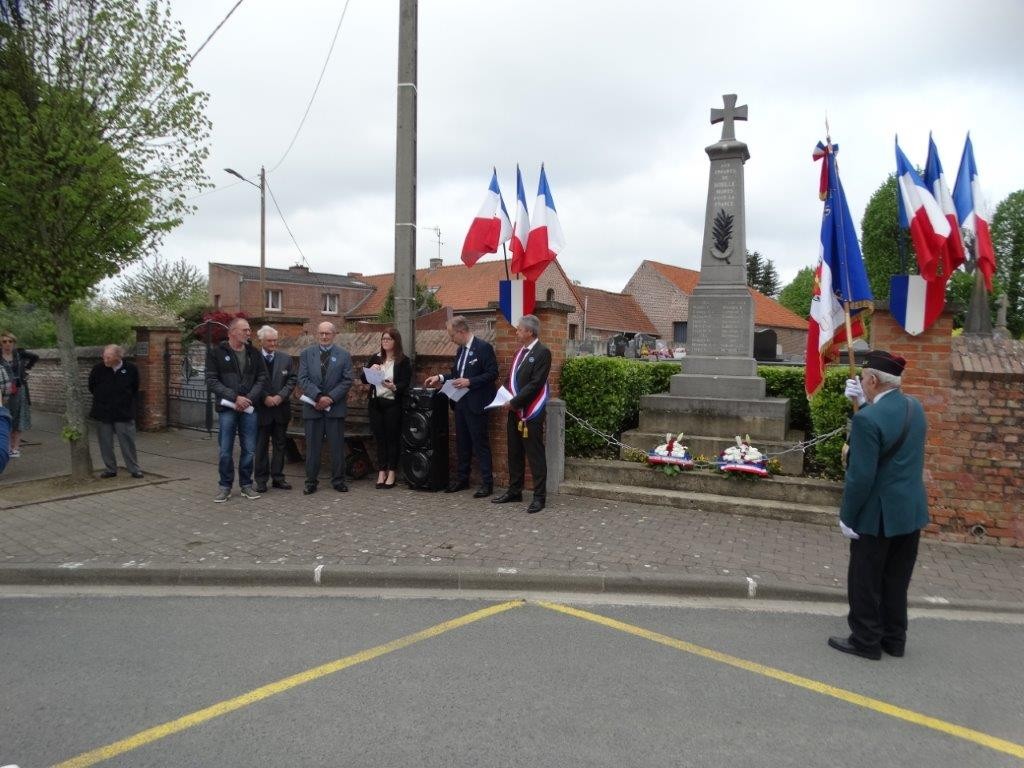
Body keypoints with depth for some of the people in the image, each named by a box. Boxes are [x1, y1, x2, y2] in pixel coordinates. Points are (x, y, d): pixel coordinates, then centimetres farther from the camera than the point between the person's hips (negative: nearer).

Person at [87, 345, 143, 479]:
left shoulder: (131, 369, -6)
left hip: (124, 413, -1)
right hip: (102, 412, 2)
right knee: (105, 444, 7)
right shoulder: (98, 369, -5)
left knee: (128, 442, 1)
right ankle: (110, 469, 19)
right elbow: (91, 387, 14)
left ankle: (134, 469, 11)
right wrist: (101, 399, 14)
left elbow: (135, 389, 11)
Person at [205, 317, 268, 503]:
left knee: (249, 450, 6)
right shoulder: (216, 353, 0)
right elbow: (211, 381, -6)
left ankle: (246, 484, 20)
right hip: (227, 409, -3)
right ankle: (225, 486, 15)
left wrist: (250, 398, -9)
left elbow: (262, 378, 6)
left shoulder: (253, 353, 9)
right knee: (225, 451, 2)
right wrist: (234, 397, -15)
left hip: (249, 408, 3)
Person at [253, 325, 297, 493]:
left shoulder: (286, 359, 6)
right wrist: (265, 398, -14)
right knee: (261, 446, 5)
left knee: (280, 444, 9)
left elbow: (292, 380, 4)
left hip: (281, 408, 3)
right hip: (262, 409, -3)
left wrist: (280, 396, -9)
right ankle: (261, 480, 12)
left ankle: (278, 477, 17)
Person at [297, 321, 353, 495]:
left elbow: (347, 381, -1)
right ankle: (311, 481, 13)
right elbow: (303, 379, -1)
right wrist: (318, 396, -14)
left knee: (337, 446, 4)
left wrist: (330, 398, -12)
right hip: (313, 407, 1)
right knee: (313, 446, 5)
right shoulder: (306, 354, 8)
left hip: (335, 407, 0)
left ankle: (338, 480, 14)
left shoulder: (343, 355, 6)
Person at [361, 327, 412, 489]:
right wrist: (370, 370, -11)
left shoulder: (403, 361, -3)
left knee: (393, 437, 1)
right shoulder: (375, 358, 10)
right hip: (375, 403, 4)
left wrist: (394, 387, -29)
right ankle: (381, 471, 14)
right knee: (379, 437, 7)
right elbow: (363, 378, 9)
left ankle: (392, 472, 9)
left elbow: (405, 383, -9)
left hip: (393, 404, -4)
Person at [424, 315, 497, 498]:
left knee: (480, 443, -3)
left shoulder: (483, 347, -13)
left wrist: (469, 382, -21)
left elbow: (493, 374, -16)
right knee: (462, 442, 15)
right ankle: (462, 478, 25)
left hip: (475, 404, -8)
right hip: (460, 403, 8)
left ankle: (487, 483, 4)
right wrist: (440, 377, 8)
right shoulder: (461, 349, 12)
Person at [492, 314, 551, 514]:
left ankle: (539, 496, 6)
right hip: (514, 412, 9)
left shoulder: (542, 353, -12)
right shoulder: (520, 352, 15)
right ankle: (514, 491, 26)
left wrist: (514, 402, -16)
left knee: (535, 455, -2)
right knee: (514, 453, 15)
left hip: (531, 414, -8)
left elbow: (535, 384, -18)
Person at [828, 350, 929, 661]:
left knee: (865, 581, 8)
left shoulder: (867, 418, -24)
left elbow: (860, 476, -23)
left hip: (879, 515, -8)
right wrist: (866, 402, 12)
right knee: (896, 580, 19)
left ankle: (865, 641, 19)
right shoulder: (915, 407, 1)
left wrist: (848, 516, -13)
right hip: (911, 510, 8)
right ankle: (894, 639, 30)